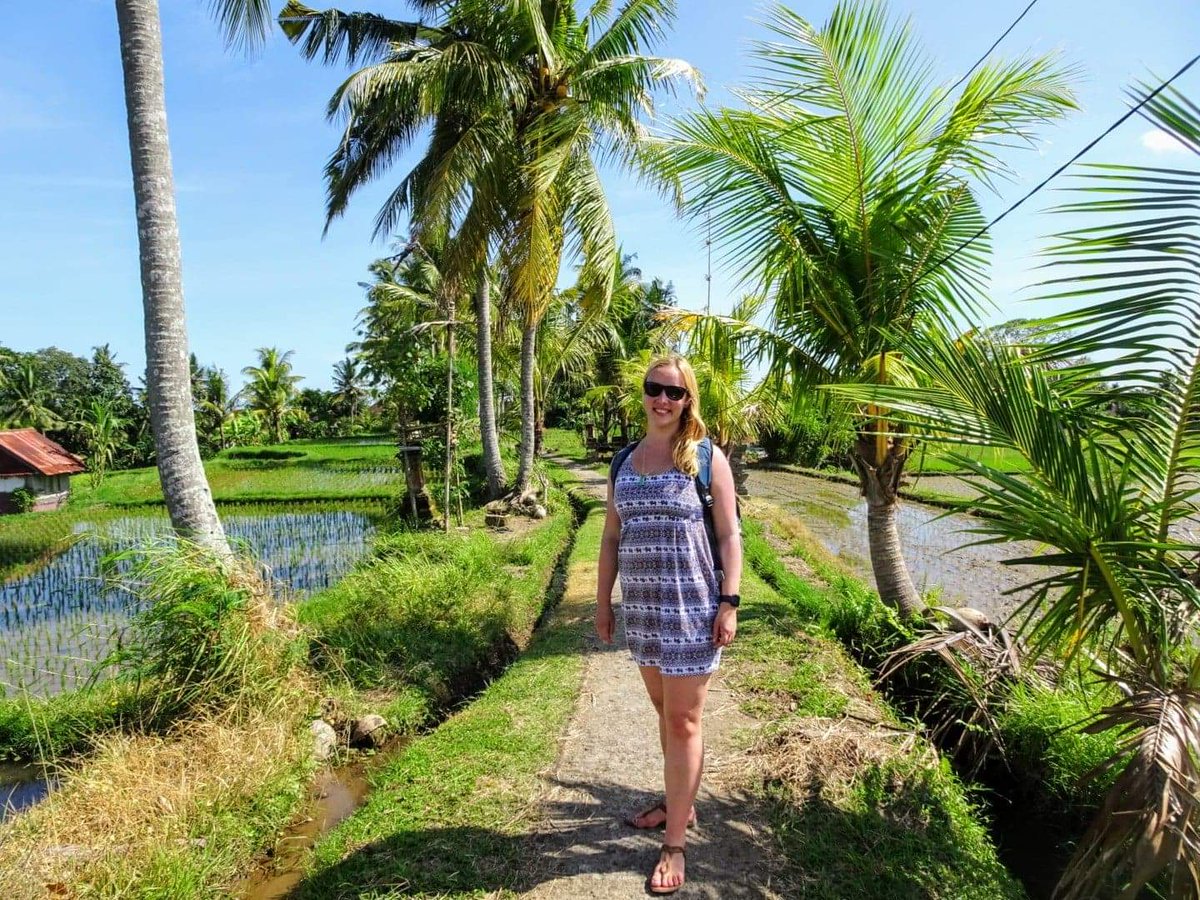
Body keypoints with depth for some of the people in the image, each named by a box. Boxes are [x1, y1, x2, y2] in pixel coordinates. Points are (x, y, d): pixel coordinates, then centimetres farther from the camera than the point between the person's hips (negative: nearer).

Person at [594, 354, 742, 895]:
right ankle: (679, 804, 38)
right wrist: (603, 601, 10)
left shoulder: (706, 457, -6)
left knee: (683, 721, 1)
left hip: (691, 608, -5)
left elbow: (729, 534, -7)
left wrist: (729, 602, -13)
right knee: (664, 710, 19)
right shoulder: (625, 462, 8)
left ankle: (674, 844, 13)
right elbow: (611, 537, 11)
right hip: (642, 607, 5)